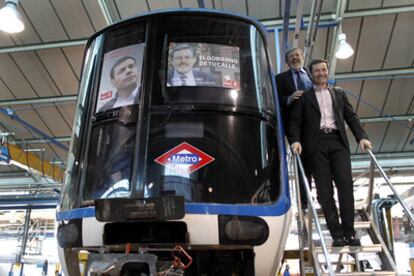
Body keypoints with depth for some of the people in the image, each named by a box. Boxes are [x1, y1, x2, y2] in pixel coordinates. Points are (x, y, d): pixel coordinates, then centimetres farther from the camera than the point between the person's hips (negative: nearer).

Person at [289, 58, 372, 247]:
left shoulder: (339, 93, 23)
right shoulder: (304, 96, 14)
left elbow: (351, 117, 15)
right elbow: (295, 121, 5)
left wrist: (361, 137, 1)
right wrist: (295, 140, -13)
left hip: (338, 142, 2)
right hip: (316, 144, -2)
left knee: (345, 184, -10)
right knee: (324, 189, -5)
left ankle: (349, 232, -4)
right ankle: (337, 234, -3)